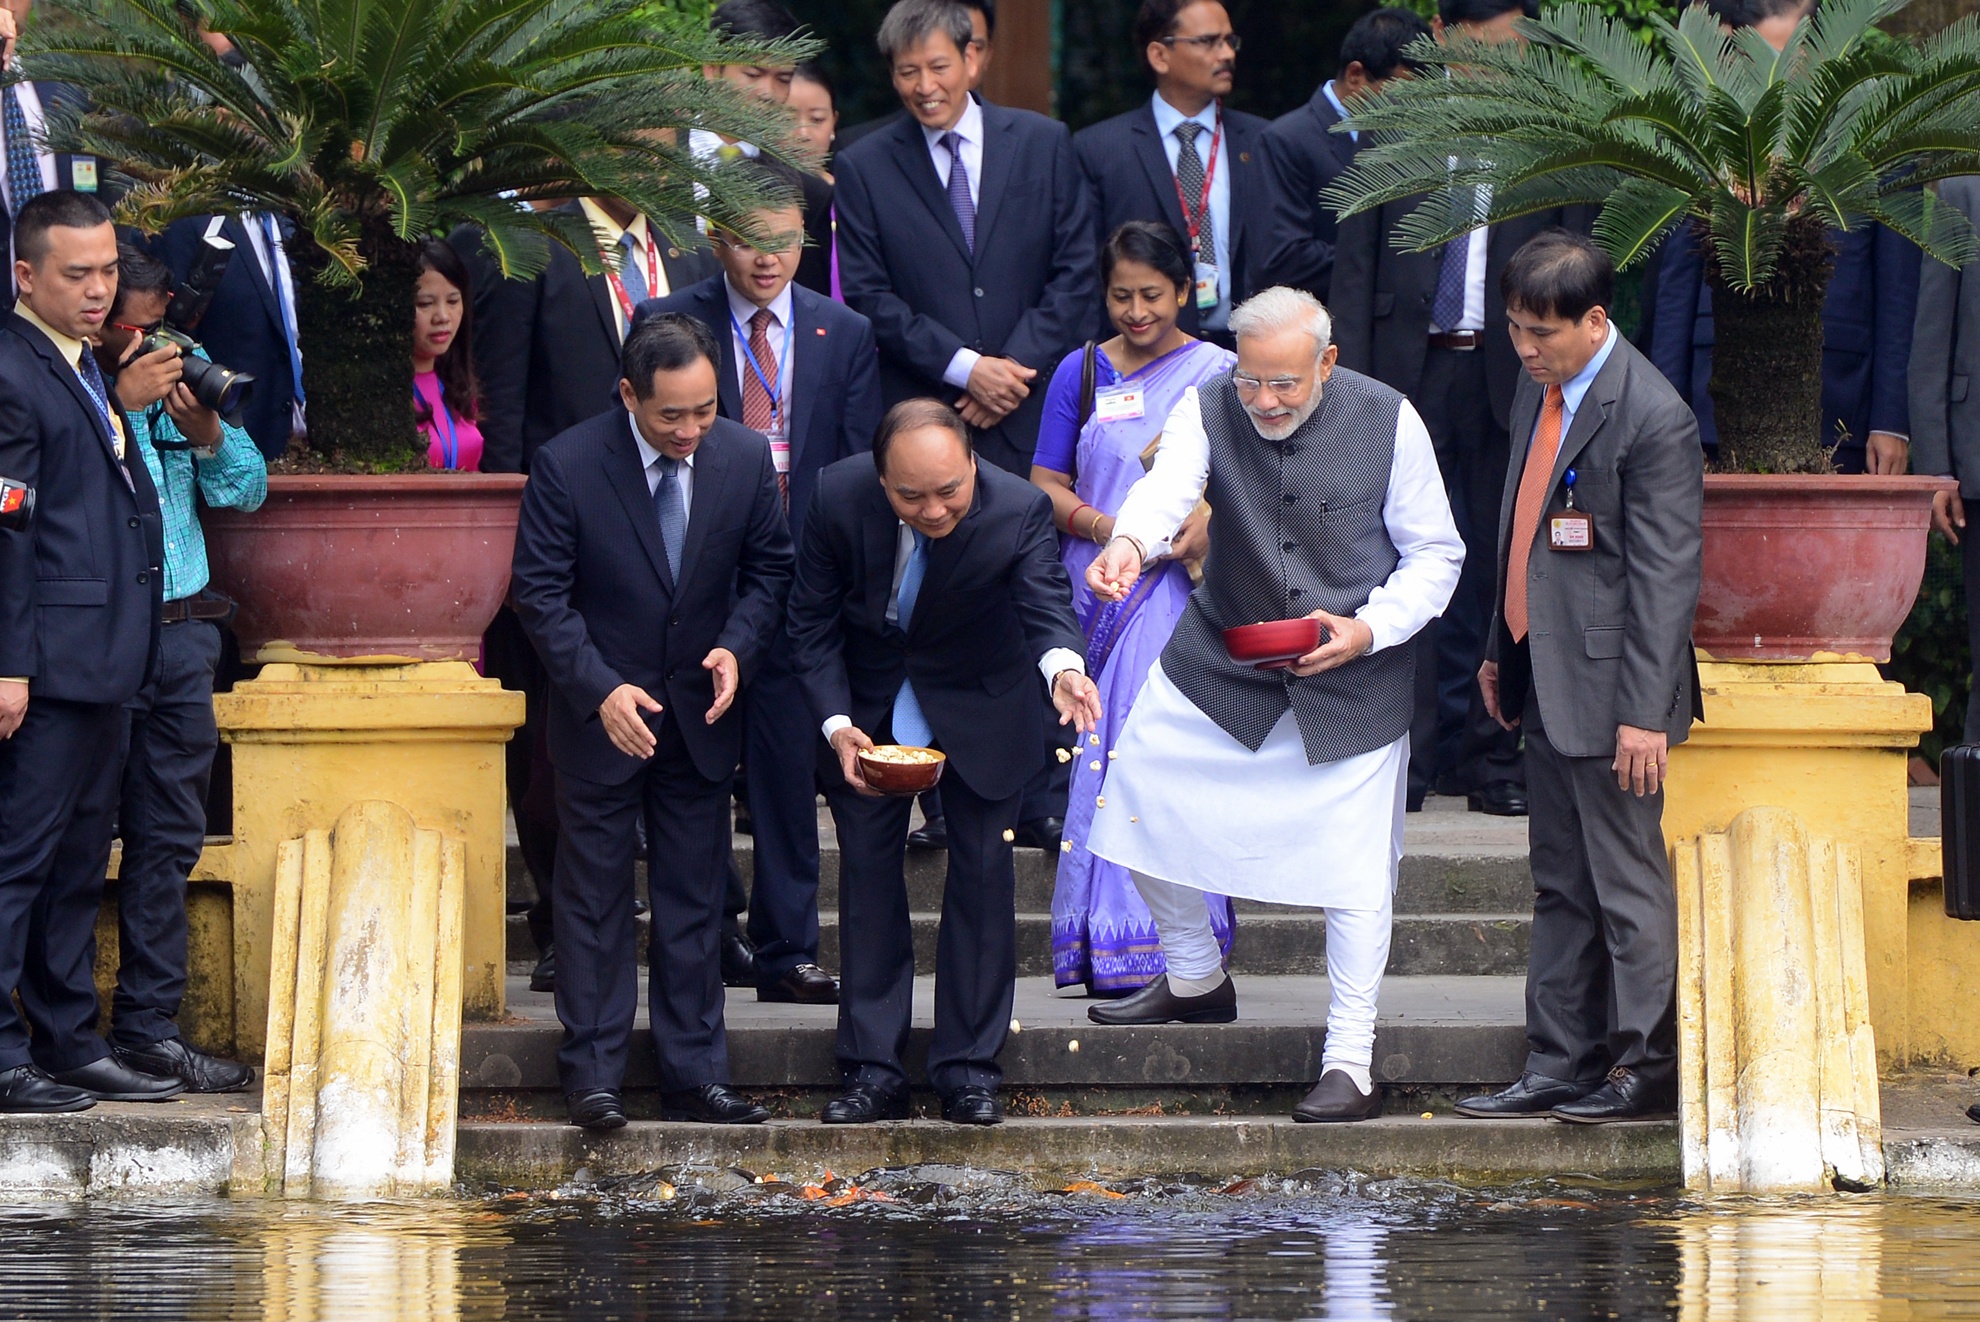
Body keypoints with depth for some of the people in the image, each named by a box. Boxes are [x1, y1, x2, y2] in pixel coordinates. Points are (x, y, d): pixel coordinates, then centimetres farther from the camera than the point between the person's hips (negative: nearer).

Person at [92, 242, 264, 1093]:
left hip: (180, 632, 7)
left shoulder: (175, 379, 13)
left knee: (169, 838, 8)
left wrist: (206, 431, -6)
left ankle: (148, 1026, 14)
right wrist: (123, 405, -21)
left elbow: (246, 488, 13)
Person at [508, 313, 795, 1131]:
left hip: (701, 717, 3)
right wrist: (601, 690, -21)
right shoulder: (566, 467, -14)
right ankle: (592, 1075, 8)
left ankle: (694, 1076, 12)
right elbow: (540, 595, -11)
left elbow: (769, 569, 7)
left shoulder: (745, 458, -4)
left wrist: (737, 647, -11)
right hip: (601, 719, -3)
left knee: (695, 902, 7)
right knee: (594, 899, 3)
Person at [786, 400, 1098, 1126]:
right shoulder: (840, 497, -26)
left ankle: (968, 1067, 8)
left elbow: (1046, 601, -41)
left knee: (982, 868, 0)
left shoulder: (1019, 509, -30)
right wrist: (837, 726, -25)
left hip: (977, 704, -1)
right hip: (870, 702, 1)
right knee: (868, 868, 2)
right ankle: (873, 1070, 8)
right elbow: (812, 621, -15)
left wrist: (1062, 665, -64)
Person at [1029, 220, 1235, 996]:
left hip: (1185, 588, -2)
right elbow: (1046, 484, 11)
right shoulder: (1081, 374, 11)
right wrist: (1099, 526, -8)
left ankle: (1179, 953, -12)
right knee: (1101, 753, -5)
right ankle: (1108, 949, -3)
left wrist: (1213, 528, -13)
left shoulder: (1219, 374, 6)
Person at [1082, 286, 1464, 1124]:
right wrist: (1128, 541, -55)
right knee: (1139, 795, 4)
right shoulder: (1208, 410, -10)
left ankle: (1350, 1065, 4)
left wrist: (1370, 629, -20)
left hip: (1353, 677, -3)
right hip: (1221, 659, 3)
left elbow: (1436, 554, -4)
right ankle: (1195, 981, 29)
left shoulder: (1388, 423, -12)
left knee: (1354, 866, -5)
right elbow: (1168, 485, -31)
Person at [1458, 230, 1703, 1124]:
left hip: (1609, 685, -9)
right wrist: (1501, 650, 20)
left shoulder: (1652, 419, -17)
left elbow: (1664, 579, -17)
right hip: (1547, 681, 9)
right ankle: (1559, 1067, 18)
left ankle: (1645, 1070, 6)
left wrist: (1644, 712, -19)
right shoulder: (1539, 391, 10)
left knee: (1627, 883, -2)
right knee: (1560, 888, 13)